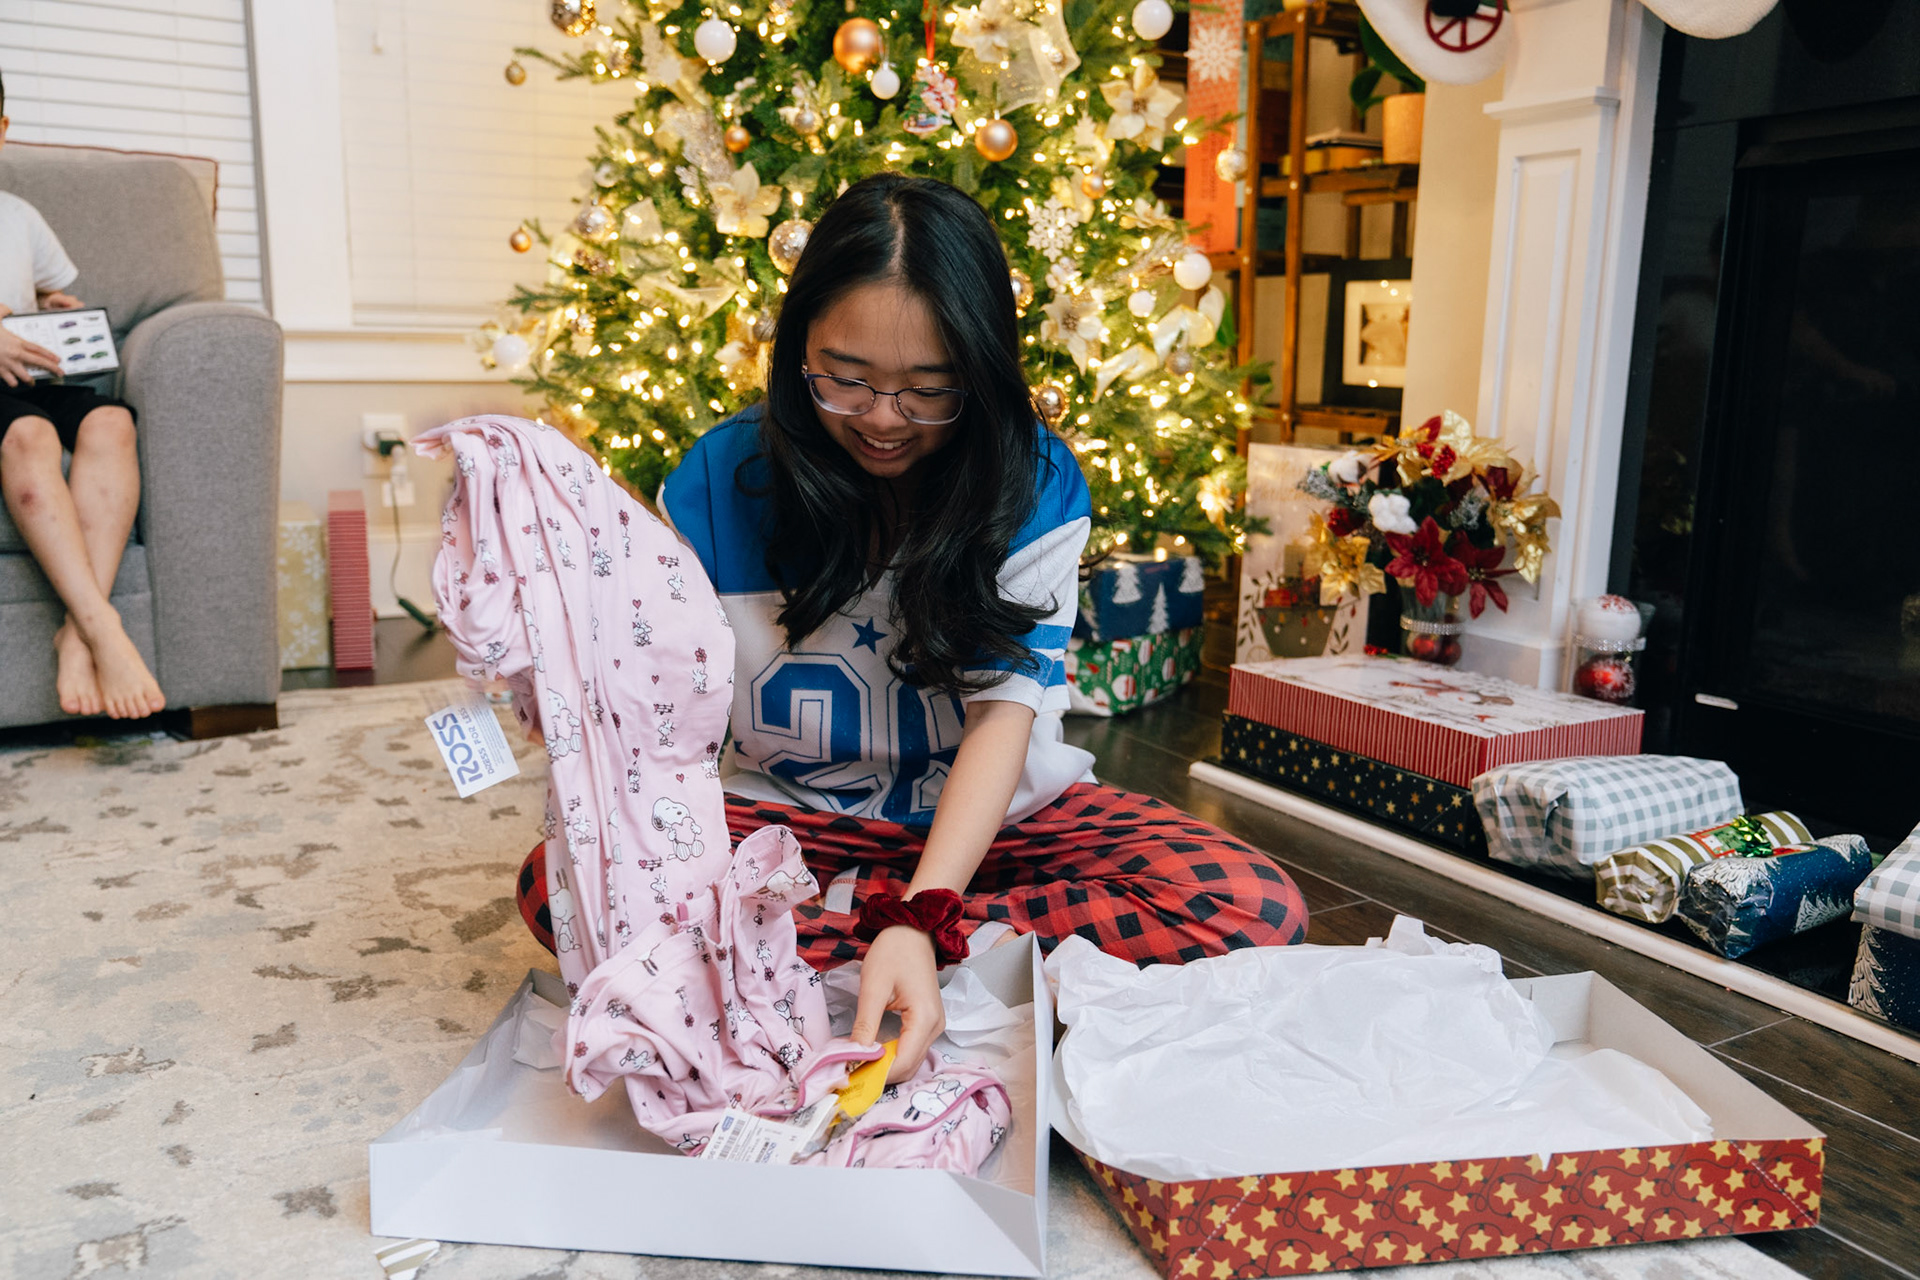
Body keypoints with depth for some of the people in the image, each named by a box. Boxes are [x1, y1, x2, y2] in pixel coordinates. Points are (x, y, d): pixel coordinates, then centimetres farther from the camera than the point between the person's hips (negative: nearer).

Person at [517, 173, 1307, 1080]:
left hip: (997, 815, 0)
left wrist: (915, 920, -35)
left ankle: (809, 929, -22)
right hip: (790, 816, 1)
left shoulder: (1035, 485, -12)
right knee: (559, 879, -27)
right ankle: (984, 946, -22)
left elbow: (1006, 710, -20)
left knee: (1256, 911, -25)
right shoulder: (721, 479, -8)